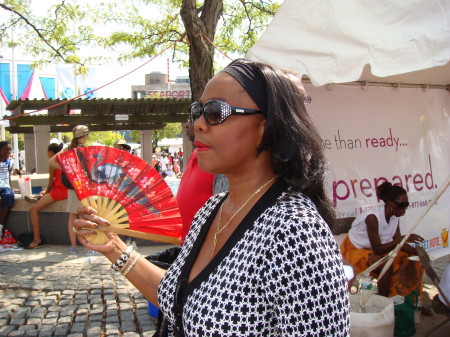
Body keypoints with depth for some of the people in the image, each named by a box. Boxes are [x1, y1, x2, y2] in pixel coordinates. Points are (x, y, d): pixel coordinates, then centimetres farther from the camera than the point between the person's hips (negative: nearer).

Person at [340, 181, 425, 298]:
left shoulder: (395, 217, -6)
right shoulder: (373, 217, -29)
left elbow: (397, 243, -2)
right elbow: (377, 249, -29)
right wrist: (403, 238, -35)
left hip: (377, 249, 8)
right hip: (356, 250, -8)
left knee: (408, 258, -5)